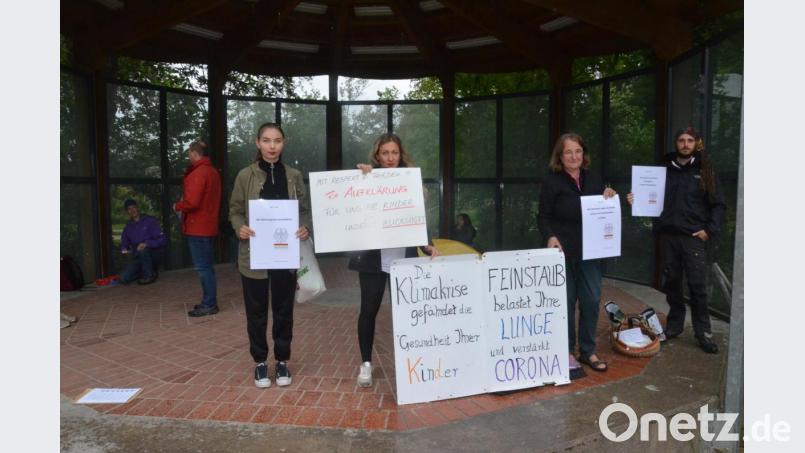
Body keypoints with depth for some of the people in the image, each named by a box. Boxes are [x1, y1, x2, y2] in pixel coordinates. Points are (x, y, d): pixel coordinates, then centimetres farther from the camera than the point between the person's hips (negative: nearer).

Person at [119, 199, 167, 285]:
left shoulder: (149, 221, -7)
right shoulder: (128, 226, 9)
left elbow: (163, 240, -15)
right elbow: (124, 243, 17)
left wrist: (147, 244, -30)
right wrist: (124, 249, -7)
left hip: (153, 254, -4)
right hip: (137, 257, 4)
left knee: (142, 250, -38)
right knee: (124, 279, -15)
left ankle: (150, 275, -15)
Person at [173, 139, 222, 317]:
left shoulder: (199, 173, -16)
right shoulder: (212, 171, 14)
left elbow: (191, 202, -23)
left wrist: (177, 206, -4)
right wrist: (188, 172, 8)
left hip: (198, 228, -10)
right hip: (208, 226, 10)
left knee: (203, 267, -4)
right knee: (206, 266, 15)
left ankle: (209, 304, 1)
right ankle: (209, 301, 22)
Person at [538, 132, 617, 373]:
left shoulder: (593, 179, 11)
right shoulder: (552, 181, -4)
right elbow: (543, 216, -5)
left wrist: (610, 197, -2)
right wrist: (550, 236, -23)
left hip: (590, 250, 5)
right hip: (563, 251, -4)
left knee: (592, 300, 6)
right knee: (566, 301, 4)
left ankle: (588, 351, 21)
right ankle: (566, 350, 20)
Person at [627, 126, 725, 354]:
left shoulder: (704, 171, 4)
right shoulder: (665, 169, 9)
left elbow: (718, 205, 5)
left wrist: (709, 230, -6)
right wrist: (636, 200, -7)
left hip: (694, 236, -2)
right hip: (667, 234, 2)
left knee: (697, 285, -2)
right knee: (671, 282, 10)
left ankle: (703, 332, 9)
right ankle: (674, 324, 24)